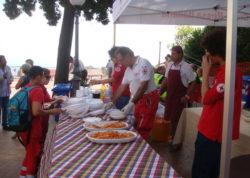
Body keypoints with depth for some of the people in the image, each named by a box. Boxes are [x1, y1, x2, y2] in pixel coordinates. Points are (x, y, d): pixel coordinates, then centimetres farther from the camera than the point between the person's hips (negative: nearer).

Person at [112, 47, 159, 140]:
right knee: (137, 127, 13)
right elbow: (122, 86, 14)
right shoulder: (129, 68, 9)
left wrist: (131, 103, -24)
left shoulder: (143, 63, -18)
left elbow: (143, 87, -24)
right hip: (138, 99, 9)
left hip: (148, 99, -9)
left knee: (142, 130, -6)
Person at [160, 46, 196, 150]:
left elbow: (193, 82, -8)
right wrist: (160, 92, 8)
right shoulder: (170, 65, 5)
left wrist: (187, 96, -12)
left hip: (179, 98, -6)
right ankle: (171, 139, 27)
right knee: (168, 119, 10)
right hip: (169, 96, 6)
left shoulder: (186, 67, -11)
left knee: (176, 120, 0)